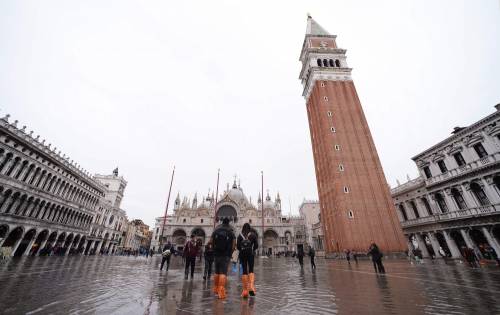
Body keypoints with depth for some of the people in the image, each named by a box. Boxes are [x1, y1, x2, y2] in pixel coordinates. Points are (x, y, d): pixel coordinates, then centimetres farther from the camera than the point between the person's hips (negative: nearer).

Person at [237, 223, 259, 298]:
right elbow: (256, 245, -3)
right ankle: (251, 286, -13)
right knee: (251, 270, 8)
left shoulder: (240, 235, -1)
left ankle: (245, 290, 10)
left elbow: (237, 246, -3)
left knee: (244, 271, 9)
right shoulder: (253, 235, -2)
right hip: (251, 254, -1)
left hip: (242, 254, 1)